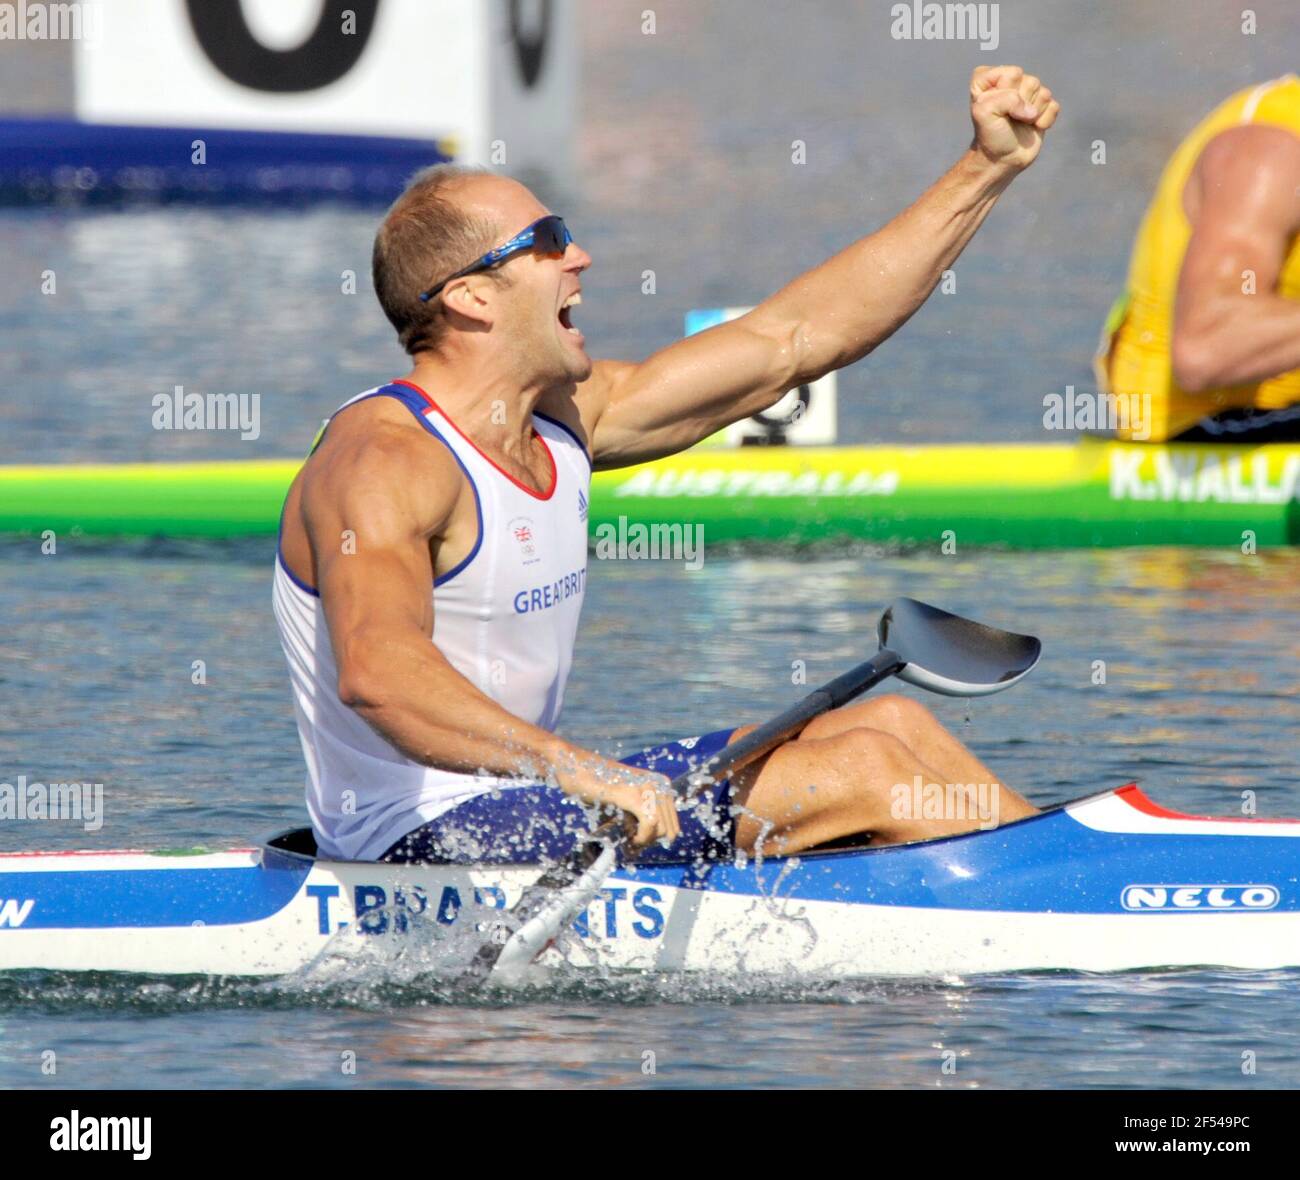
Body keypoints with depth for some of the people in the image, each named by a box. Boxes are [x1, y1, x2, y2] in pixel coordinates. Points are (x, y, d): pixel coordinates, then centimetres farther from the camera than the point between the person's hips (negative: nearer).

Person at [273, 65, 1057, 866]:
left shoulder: (564, 418, 9)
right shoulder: (386, 462, -19)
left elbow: (794, 340, 14)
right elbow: (374, 671, -38)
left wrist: (991, 167, 13)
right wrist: (580, 771, -49)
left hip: (519, 799, 10)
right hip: (424, 846, -10)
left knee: (893, 723, 7)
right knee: (864, 770, -12)